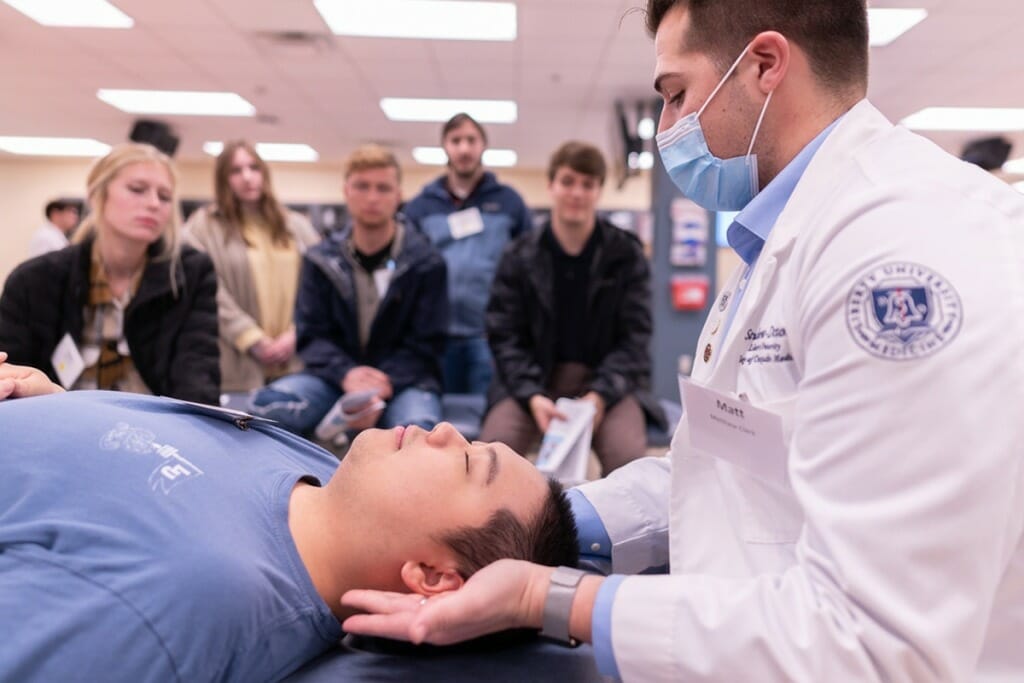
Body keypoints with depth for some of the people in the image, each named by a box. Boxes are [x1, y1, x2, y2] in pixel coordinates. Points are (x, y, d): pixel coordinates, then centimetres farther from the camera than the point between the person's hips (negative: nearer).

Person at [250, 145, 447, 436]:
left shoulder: (426, 263, -2)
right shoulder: (320, 260, 5)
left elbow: (424, 345, -4)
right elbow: (311, 334, 1)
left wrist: (383, 384, -23)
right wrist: (347, 374, -22)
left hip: (403, 379, -2)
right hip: (337, 375, 3)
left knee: (419, 432, -37)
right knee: (267, 403, -26)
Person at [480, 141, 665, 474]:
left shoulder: (627, 255, 2)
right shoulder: (519, 256, 3)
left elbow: (635, 336, -1)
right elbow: (504, 336, 1)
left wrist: (600, 394, -17)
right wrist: (532, 395, -17)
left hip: (608, 380, 0)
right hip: (535, 379, 1)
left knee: (628, 457, -30)